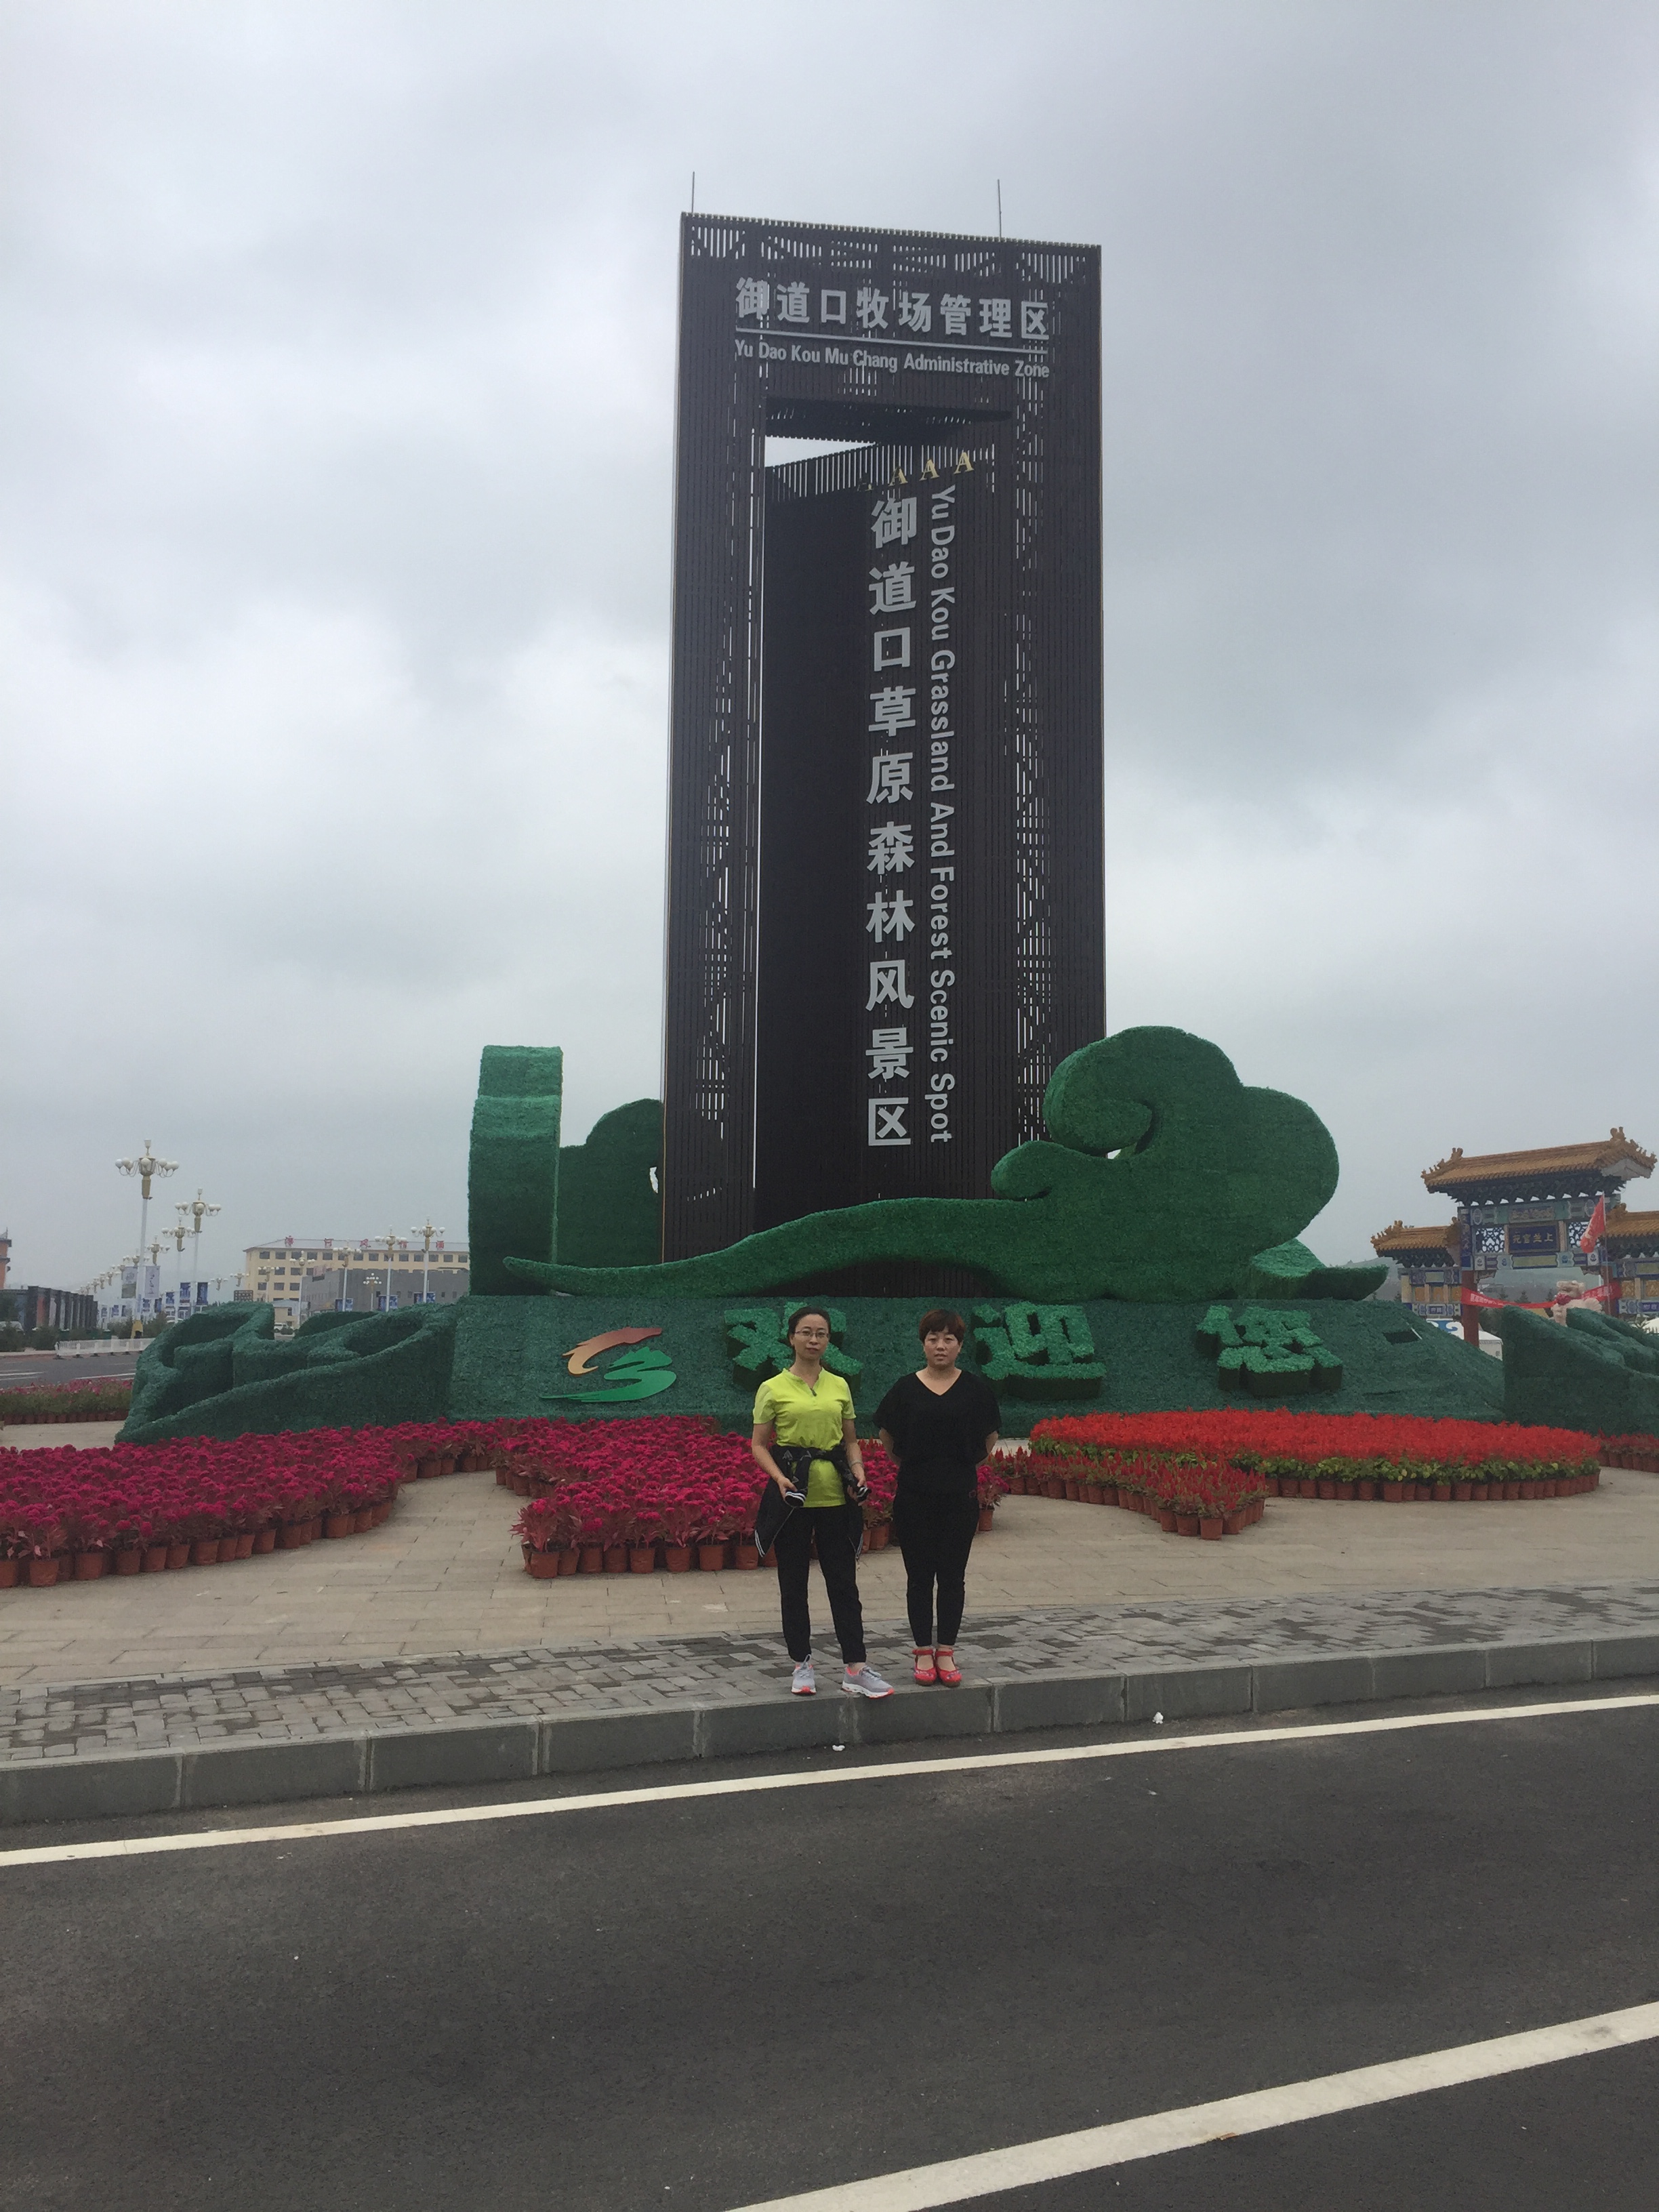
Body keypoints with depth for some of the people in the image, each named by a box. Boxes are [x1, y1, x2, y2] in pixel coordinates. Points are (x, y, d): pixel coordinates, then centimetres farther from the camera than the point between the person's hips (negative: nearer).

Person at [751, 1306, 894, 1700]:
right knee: (793, 1583, 7)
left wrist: (858, 1475, -4)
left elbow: (851, 1441, 14)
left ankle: (855, 1668, 4)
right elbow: (759, 1446, 0)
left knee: (844, 1581, 1)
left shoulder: (839, 1386, 9)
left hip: (835, 1494, 2)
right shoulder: (773, 1389, -1)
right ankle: (802, 1664, 19)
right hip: (794, 1493, -2)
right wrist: (779, 1477, -17)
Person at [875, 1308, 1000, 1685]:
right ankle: (923, 1651, 16)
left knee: (952, 1576, 6)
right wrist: (912, 1466, 7)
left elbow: (989, 1437, 12)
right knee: (919, 1576, 6)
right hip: (915, 1496, 0)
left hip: (960, 1495, 0)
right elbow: (887, 1436, 11)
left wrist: (966, 1466, 7)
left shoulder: (975, 1389, 0)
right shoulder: (906, 1389, -1)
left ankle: (946, 1652, 16)